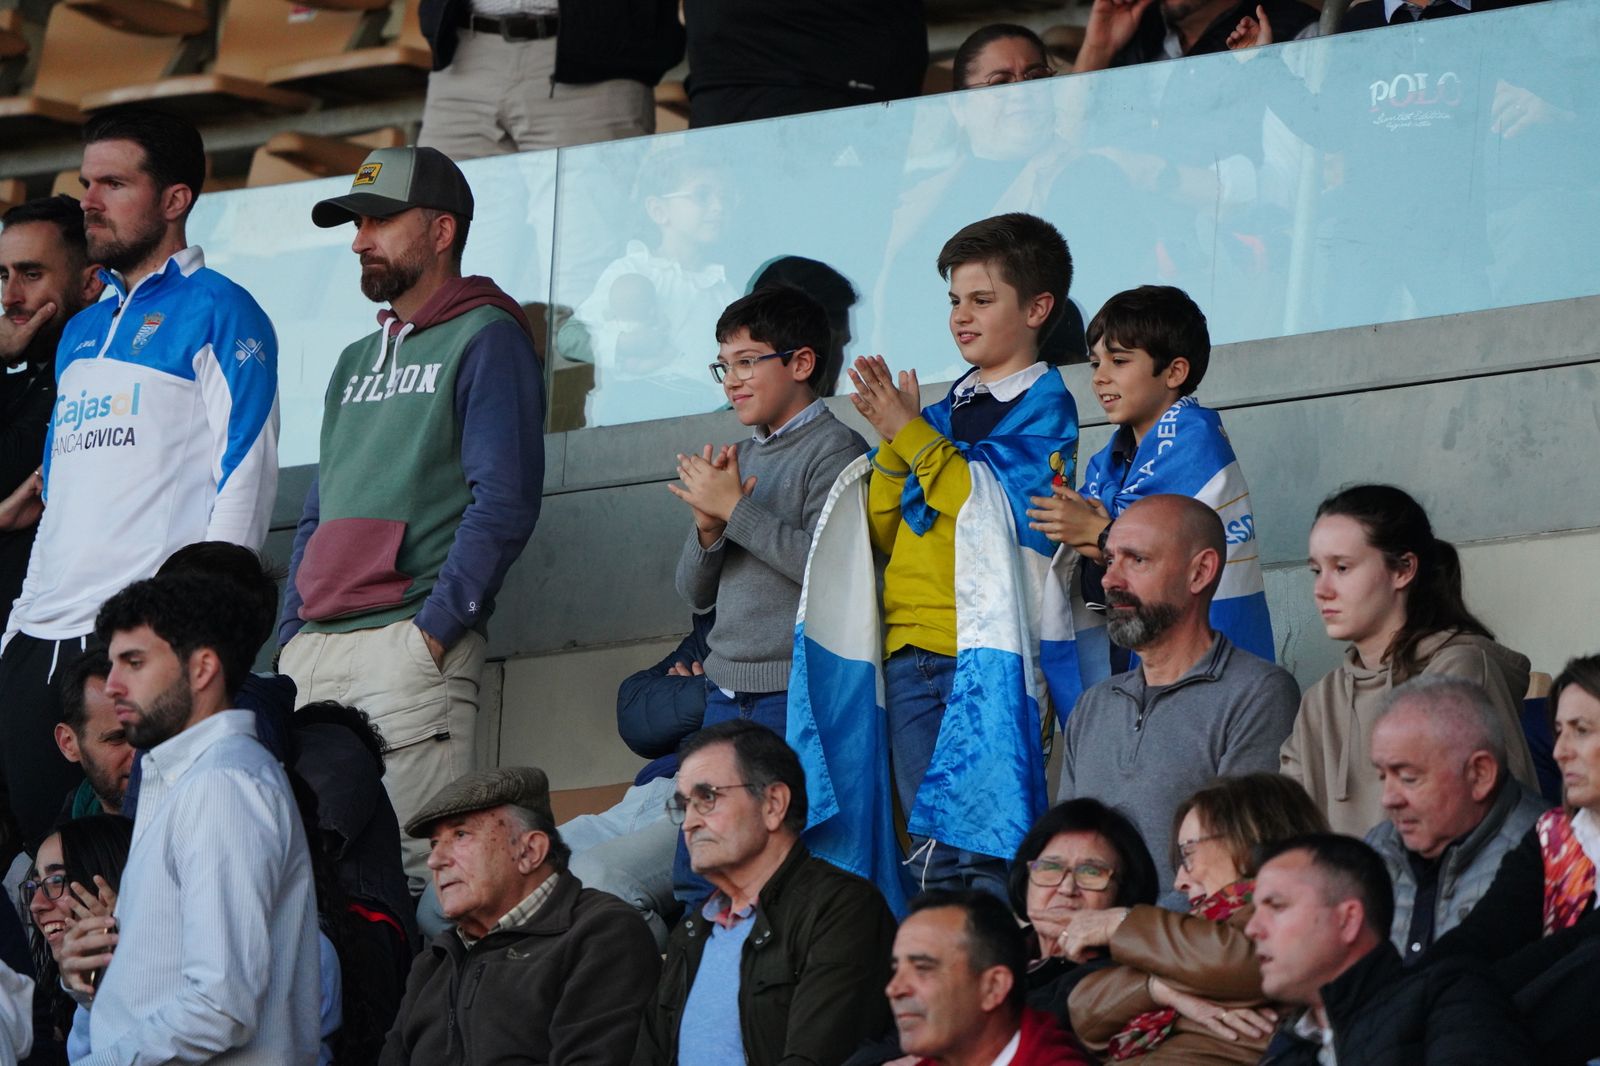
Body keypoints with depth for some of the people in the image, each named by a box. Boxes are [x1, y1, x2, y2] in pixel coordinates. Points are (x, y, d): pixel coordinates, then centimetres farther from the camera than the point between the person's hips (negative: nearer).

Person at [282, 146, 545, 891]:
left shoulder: (485, 339, 1)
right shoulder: (356, 362, 26)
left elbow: (505, 503, -9)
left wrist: (436, 627, -16)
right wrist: (292, 633, 12)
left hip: (413, 642, -8)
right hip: (313, 652, 8)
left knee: (400, 869, -16)